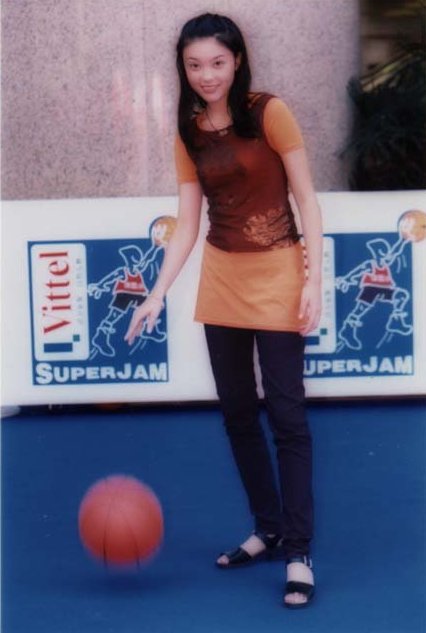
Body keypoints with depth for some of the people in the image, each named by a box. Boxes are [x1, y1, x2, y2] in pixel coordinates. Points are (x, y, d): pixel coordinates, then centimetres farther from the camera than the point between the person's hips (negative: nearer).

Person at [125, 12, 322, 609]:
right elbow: (187, 224, 5)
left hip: (276, 274, -5)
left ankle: (299, 553, 2)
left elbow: (307, 201, -9)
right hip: (220, 278, 5)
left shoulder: (269, 112, -9)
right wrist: (158, 293, -4)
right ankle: (268, 531, 26)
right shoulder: (189, 134, 4)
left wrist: (314, 280, -15)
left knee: (287, 416, -5)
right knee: (238, 413, 10)